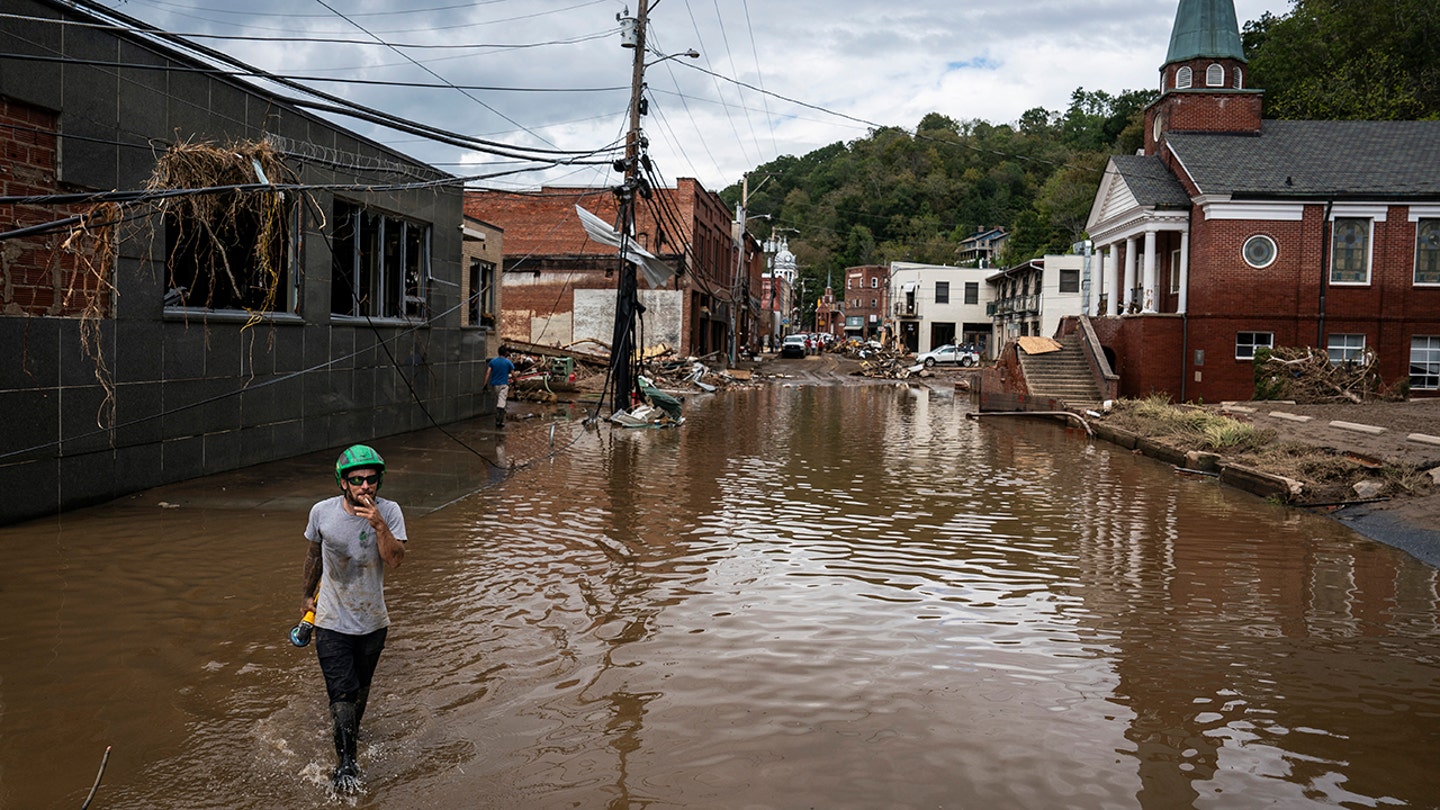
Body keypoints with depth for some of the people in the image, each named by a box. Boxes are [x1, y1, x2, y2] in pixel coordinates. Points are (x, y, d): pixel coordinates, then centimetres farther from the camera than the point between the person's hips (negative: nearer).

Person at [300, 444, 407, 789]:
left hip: (372, 621, 1)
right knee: (343, 693, -8)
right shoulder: (322, 512, -9)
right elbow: (314, 555, 9)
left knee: (360, 690, 18)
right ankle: (345, 763, 4)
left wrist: (379, 525, -34)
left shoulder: (389, 512, -11)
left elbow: (395, 559, -22)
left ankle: (350, 730, 46)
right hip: (332, 622, -1)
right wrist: (308, 594, 19)